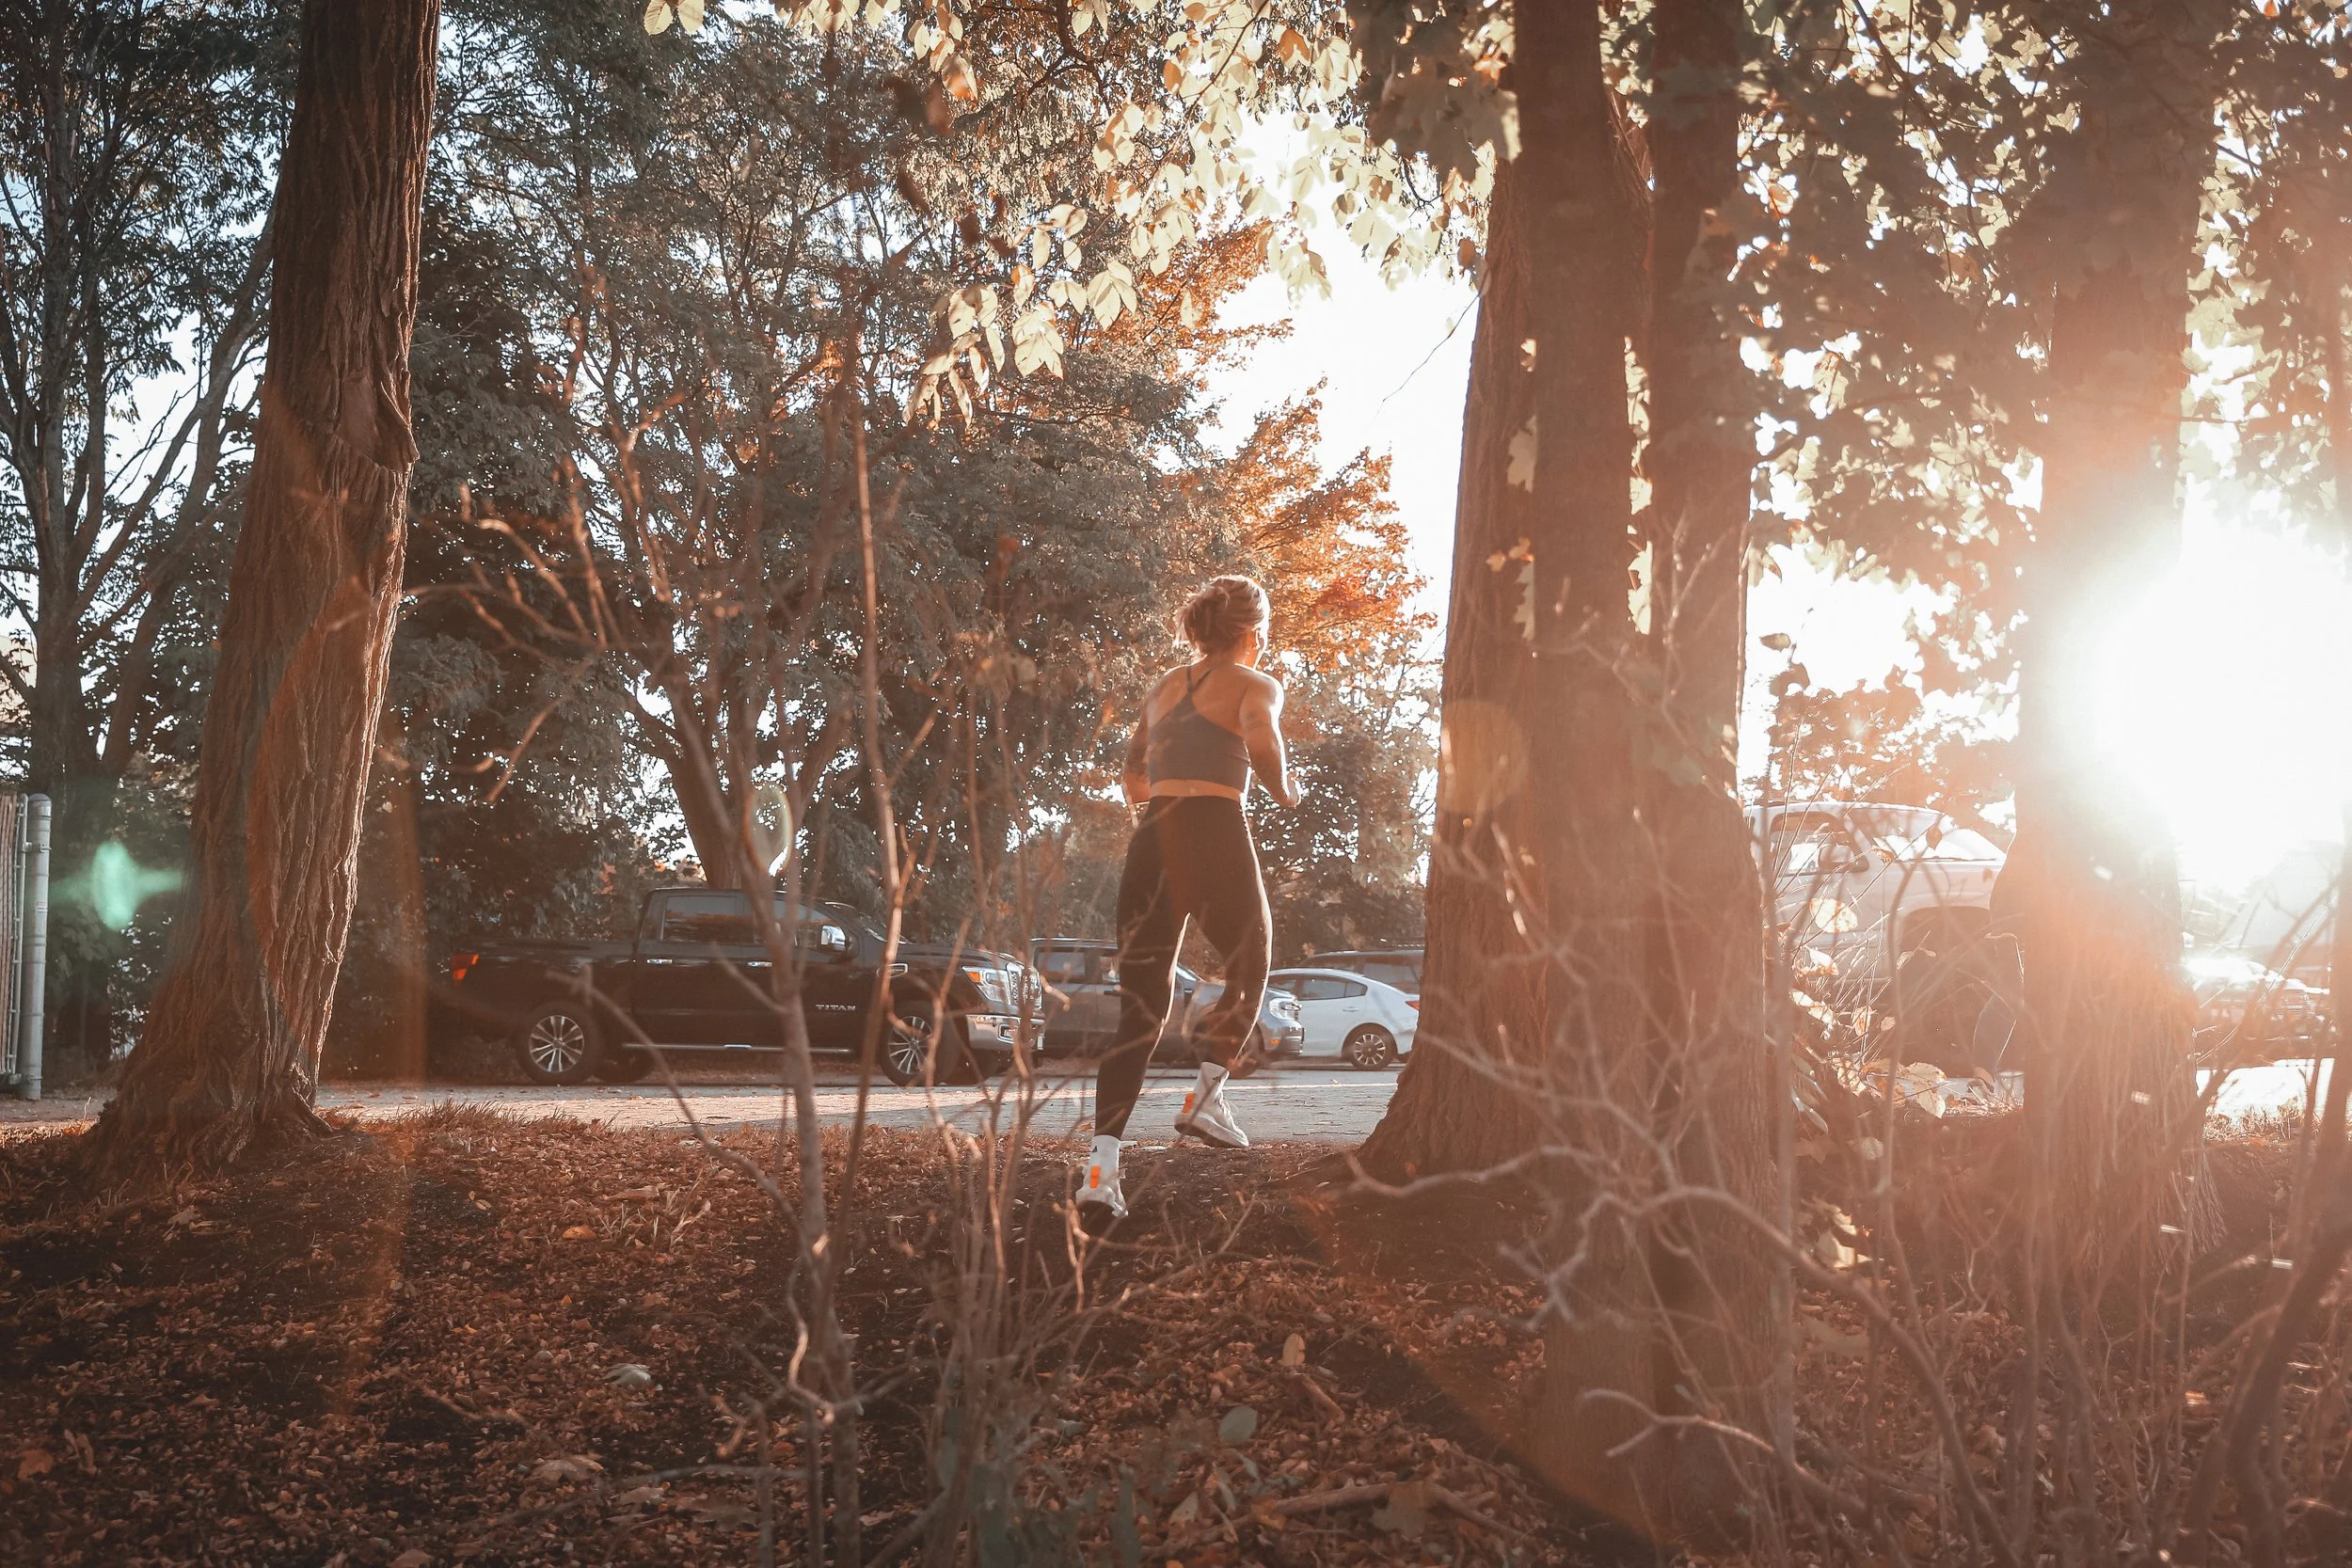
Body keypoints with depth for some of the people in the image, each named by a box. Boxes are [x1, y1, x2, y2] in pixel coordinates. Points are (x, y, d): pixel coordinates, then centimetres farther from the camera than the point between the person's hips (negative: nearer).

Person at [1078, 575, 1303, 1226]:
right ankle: (1205, 1097, 13)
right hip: (1216, 834, -5)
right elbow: (1261, 739, -17)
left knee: (1139, 1008, 3)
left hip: (1150, 838, 5)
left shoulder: (1163, 688, 23)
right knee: (1250, 967, 24)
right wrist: (1283, 791, 0)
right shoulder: (1256, 684, 6)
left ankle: (1102, 1165, -10)